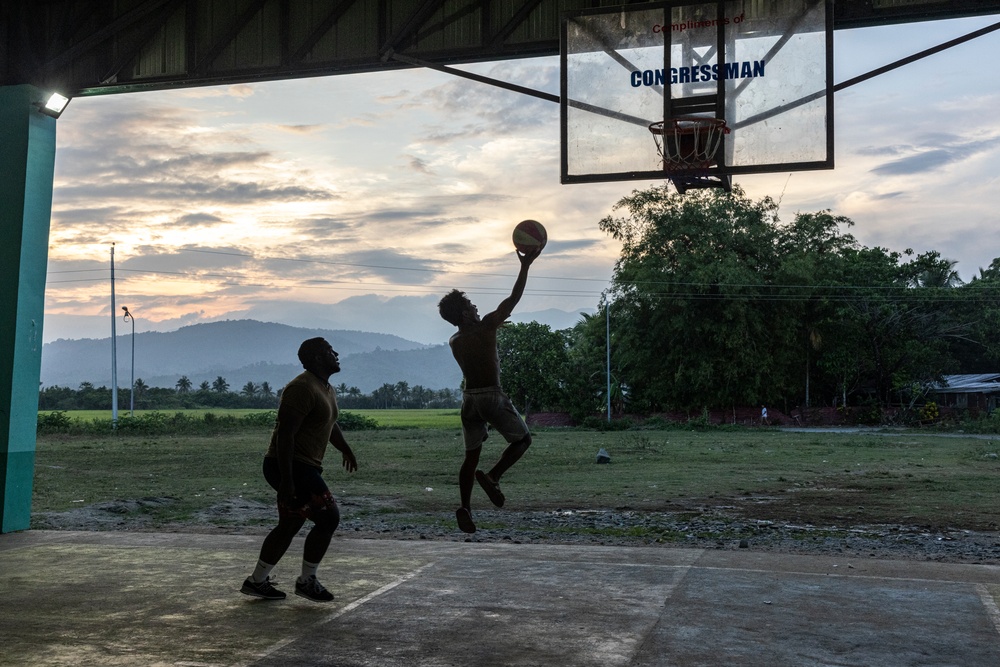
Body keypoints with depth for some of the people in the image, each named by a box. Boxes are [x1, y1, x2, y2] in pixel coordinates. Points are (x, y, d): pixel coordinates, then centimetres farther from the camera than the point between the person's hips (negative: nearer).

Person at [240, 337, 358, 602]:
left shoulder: (327, 389, 14)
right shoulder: (303, 388, -19)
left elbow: (330, 424, 33)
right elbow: (285, 433, -24)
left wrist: (346, 450, 45)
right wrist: (286, 480, -28)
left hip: (304, 467, 10)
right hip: (290, 467, -10)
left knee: (290, 525, 16)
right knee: (328, 517, -9)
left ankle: (257, 581, 25)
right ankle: (306, 581, 3)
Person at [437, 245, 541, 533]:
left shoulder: (454, 342, 8)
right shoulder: (486, 326, -8)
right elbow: (513, 298, -7)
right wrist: (525, 265, -2)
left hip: (469, 398, 6)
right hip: (491, 396, -6)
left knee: (472, 455, 11)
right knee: (523, 439, 10)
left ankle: (465, 507, -1)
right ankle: (492, 476, -10)